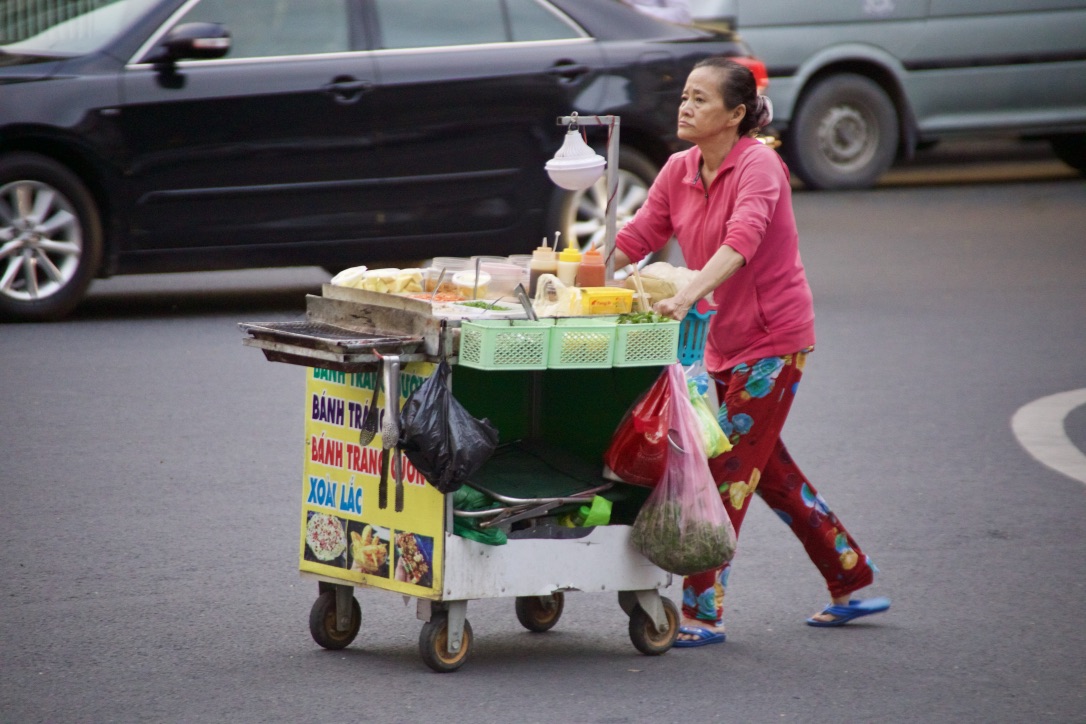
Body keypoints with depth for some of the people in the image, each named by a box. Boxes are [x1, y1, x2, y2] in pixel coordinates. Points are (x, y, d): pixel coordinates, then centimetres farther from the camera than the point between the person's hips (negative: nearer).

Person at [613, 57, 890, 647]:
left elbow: (742, 238, -34)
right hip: (725, 340, 8)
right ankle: (854, 582, 29)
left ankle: (703, 612, -6)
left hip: (773, 337, -8)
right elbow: (637, 237, 6)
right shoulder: (679, 171, 5)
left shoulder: (758, 166, -18)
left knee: (728, 469, -10)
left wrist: (689, 293, -48)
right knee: (767, 468, 16)